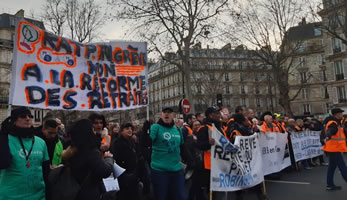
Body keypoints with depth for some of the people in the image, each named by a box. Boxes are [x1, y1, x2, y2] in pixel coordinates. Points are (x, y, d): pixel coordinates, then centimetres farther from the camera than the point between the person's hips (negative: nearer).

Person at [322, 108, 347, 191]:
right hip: (334, 149, -10)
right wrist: (327, 137, -60)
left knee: (332, 167, 14)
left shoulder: (337, 123, 14)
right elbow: (329, 131, -40)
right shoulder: (333, 124, -19)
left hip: (333, 149, 10)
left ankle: (330, 185, 21)